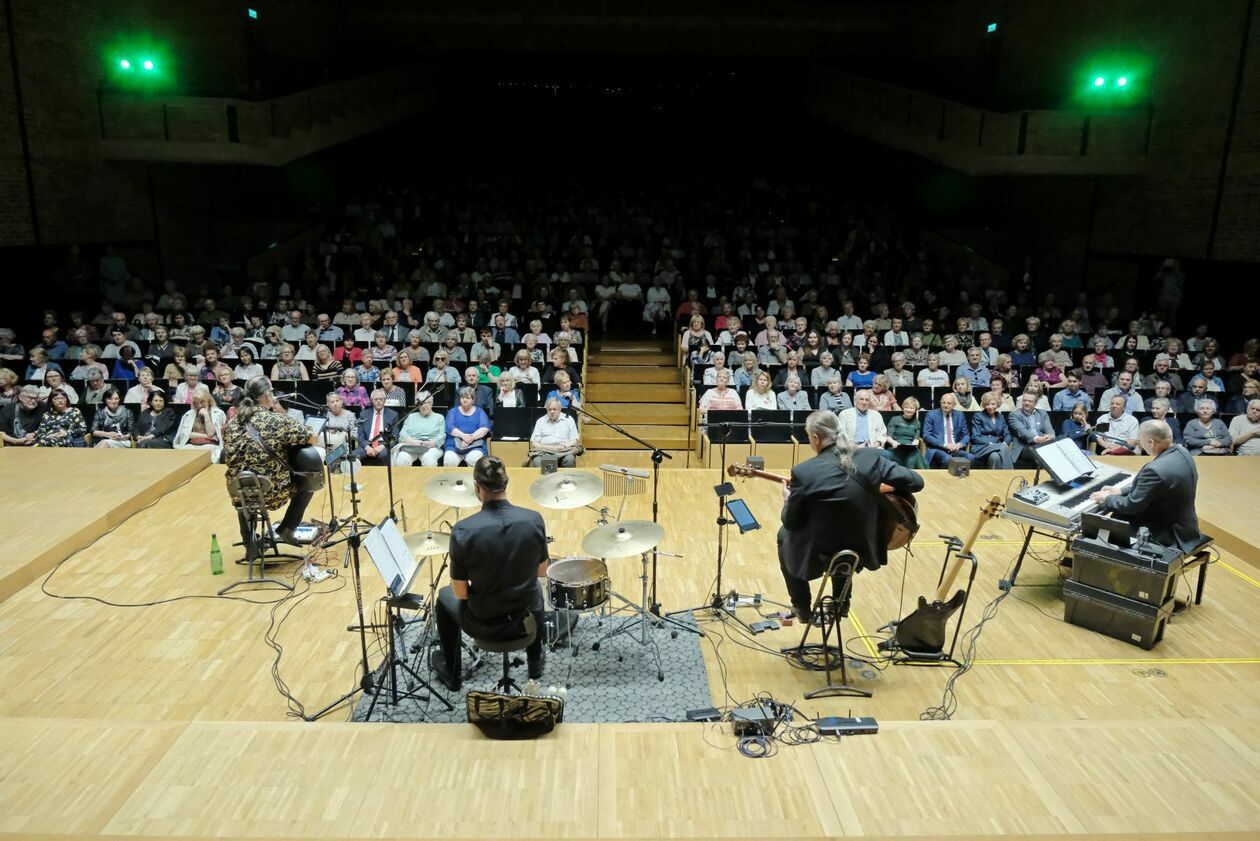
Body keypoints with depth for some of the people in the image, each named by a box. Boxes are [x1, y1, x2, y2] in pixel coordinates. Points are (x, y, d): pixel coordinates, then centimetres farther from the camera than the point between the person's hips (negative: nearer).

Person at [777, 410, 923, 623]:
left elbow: (791, 522, -9)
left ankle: (802, 607, 37)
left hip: (819, 556, -4)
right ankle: (840, 602, 46)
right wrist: (876, 488, 12)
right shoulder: (871, 457, -10)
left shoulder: (804, 472, -20)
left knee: (785, 535, 30)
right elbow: (916, 482, -5)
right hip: (864, 550, 4)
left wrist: (787, 500, 13)